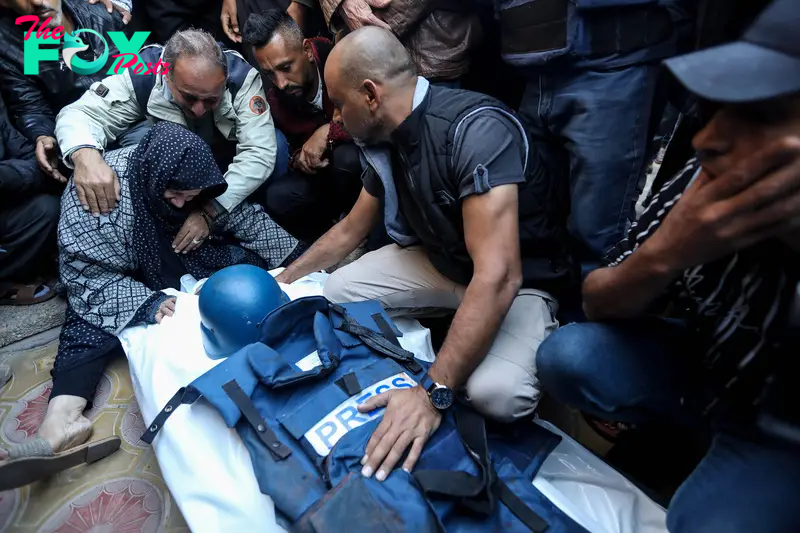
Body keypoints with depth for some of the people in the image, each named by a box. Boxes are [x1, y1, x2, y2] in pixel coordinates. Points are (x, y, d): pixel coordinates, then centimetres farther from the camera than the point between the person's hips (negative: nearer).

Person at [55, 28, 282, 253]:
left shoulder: (241, 77, -32)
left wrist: (209, 210, -45)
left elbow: (259, 152, -36)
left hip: (227, 168, -1)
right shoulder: (143, 73, -28)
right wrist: (85, 154, -50)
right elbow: (79, 113, -25)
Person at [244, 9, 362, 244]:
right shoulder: (275, 99, -6)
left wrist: (329, 131, -33)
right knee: (277, 197, -19)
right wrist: (298, 158, -16)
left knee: (347, 158, -36)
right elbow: (294, 145, 9)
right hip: (327, 173, 5)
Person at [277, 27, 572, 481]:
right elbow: (351, 229, 10)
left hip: (519, 282, -7)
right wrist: (283, 280, 16)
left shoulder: (475, 127, -31)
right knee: (338, 291, 1)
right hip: (441, 260, 7)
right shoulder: (386, 138, -5)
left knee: (496, 391, -33)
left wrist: (434, 390, -39)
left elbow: (498, 276, -38)